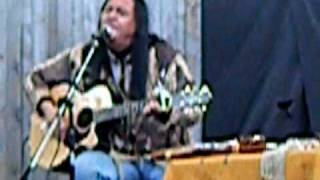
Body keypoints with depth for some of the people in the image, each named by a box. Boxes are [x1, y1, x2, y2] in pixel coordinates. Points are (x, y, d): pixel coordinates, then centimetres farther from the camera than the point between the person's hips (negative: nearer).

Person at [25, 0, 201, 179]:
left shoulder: (164, 58, 2)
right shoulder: (84, 56, 8)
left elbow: (193, 108, -3)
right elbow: (37, 78, 20)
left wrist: (165, 112, -24)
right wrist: (48, 108, 1)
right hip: (113, 158, 1)